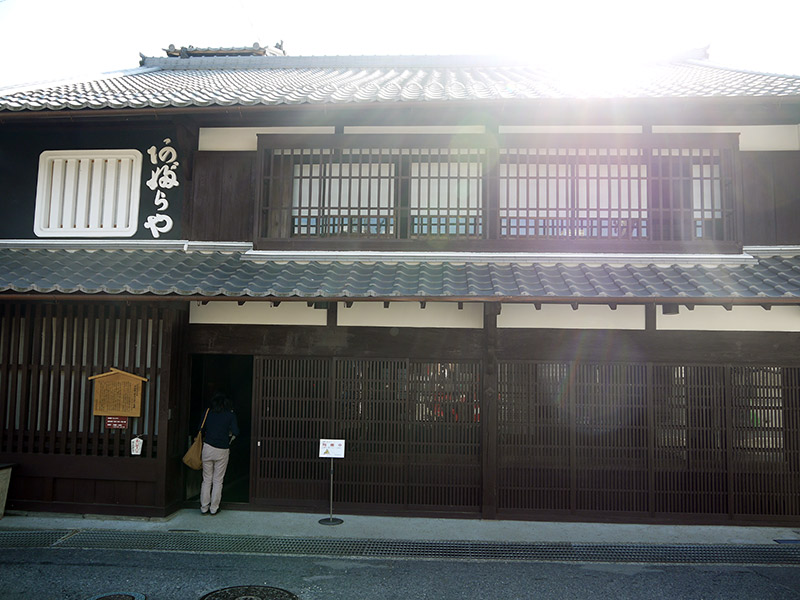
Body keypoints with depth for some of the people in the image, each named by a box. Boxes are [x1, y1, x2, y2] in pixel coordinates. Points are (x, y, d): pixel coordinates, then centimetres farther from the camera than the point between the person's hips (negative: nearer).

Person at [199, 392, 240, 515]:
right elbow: (235, 432, -7)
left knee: (207, 479, 9)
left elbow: (201, 430, 5)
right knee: (218, 481, 7)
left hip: (208, 448, 1)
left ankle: (204, 508, 12)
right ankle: (214, 509, 11)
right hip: (223, 450, -1)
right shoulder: (231, 414, -1)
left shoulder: (207, 413, 5)